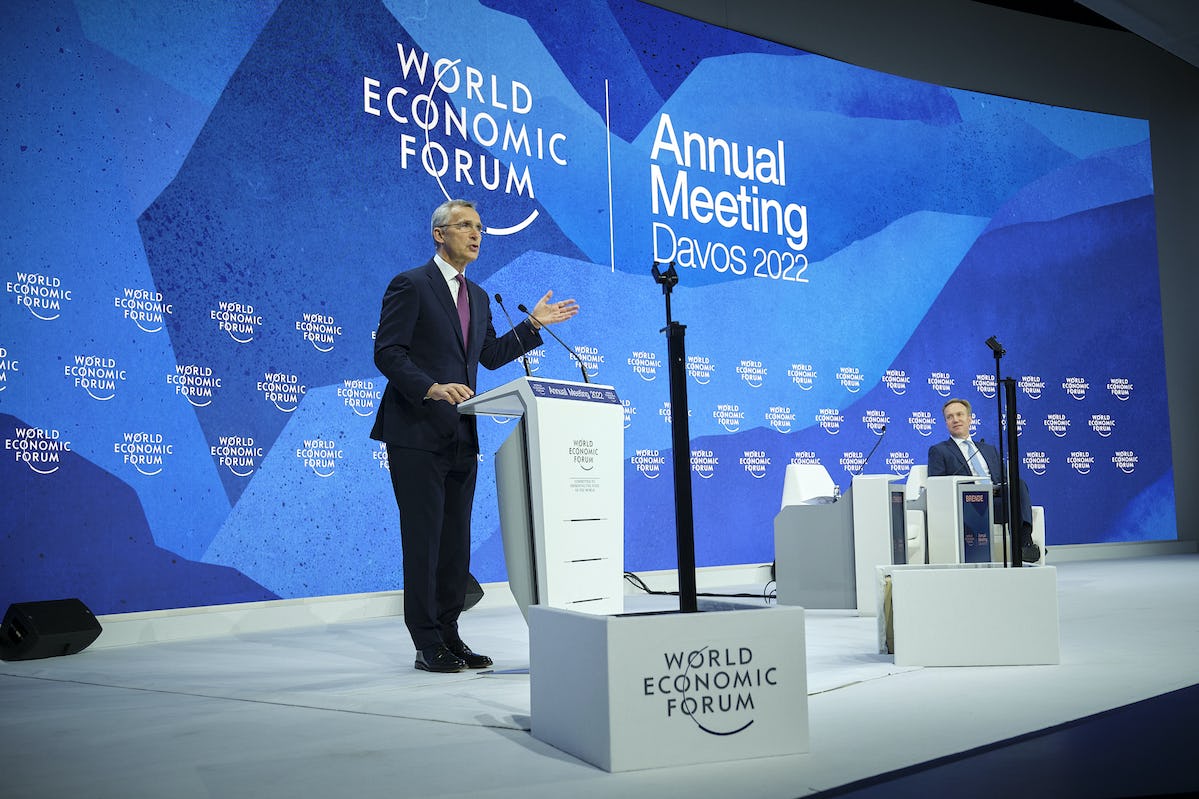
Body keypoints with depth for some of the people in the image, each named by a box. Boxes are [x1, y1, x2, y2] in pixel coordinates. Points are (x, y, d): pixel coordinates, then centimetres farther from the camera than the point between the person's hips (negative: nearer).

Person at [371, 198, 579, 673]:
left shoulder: (478, 297, 18)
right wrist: (432, 388, -25)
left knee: (456, 541, 10)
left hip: (461, 438, 7)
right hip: (417, 435, -7)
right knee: (423, 540, -3)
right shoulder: (410, 285, -5)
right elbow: (387, 353, -12)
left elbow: (491, 356, 21)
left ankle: (449, 635, 19)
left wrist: (534, 324, 16)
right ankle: (428, 645, 6)